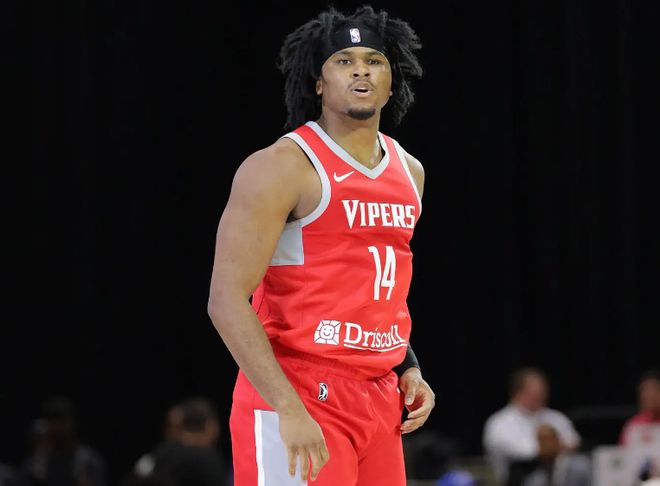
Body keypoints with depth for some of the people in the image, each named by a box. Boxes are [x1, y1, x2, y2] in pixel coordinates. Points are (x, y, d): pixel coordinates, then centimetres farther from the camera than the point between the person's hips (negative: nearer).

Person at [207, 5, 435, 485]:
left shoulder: (409, 172, 13)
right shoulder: (282, 167, -11)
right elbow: (227, 301, -16)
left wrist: (408, 366, 13)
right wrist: (288, 408, -23)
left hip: (378, 399, 8)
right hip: (298, 395, -8)